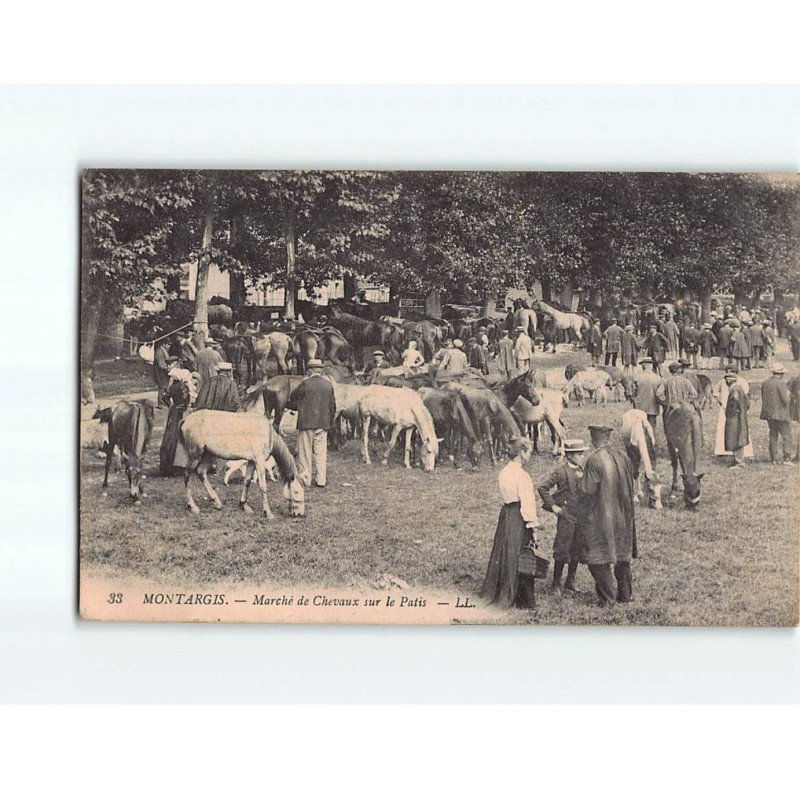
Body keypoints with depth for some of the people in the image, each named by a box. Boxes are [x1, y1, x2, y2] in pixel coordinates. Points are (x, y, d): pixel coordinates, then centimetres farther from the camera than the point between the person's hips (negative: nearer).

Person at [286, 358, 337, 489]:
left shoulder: (305, 383, -10)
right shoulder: (328, 384, 4)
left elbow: (293, 399, 1)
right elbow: (332, 405, 10)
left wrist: (289, 405, 24)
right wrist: (330, 422, 20)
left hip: (306, 422, -4)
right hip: (323, 423, 4)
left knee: (305, 452, 5)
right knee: (321, 452, 8)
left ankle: (305, 479, 8)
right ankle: (322, 480, 8)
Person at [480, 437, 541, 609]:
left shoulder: (504, 472, 7)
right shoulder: (521, 475, -18)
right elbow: (526, 501, -18)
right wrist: (532, 523, -12)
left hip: (506, 514, 8)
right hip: (519, 518, -8)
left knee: (504, 554, 17)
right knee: (519, 558, 1)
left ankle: (495, 592, 26)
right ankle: (523, 600, 9)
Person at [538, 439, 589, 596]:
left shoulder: (581, 469, 8)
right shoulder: (561, 471, -12)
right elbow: (543, 488, -13)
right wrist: (553, 506, -12)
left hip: (581, 516, 6)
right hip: (566, 516, -6)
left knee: (577, 551, 10)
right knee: (562, 551, -1)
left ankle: (570, 583, 21)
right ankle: (556, 584, 11)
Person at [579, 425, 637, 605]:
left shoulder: (594, 460, -18)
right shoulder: (623, 457, 0)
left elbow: (588, 489, -18)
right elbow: (630, 485, 8)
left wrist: (582, 480, 2)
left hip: (600, 516, -6)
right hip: (622, 514, 6)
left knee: (598, 558, 4)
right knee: (622, 555, 16)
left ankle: (607, 596, 3)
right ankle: (625, 594, 22)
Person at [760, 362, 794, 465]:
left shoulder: (765, 383, 6)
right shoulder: (781, 383, -14)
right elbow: (785, 400, -16)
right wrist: (789, 398, 4)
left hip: (769, 414, 6)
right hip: (781, 414, -6)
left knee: (773, 436, 13)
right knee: (787, 436, 2)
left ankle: (774, 458, 13)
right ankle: (787, 457, -2)